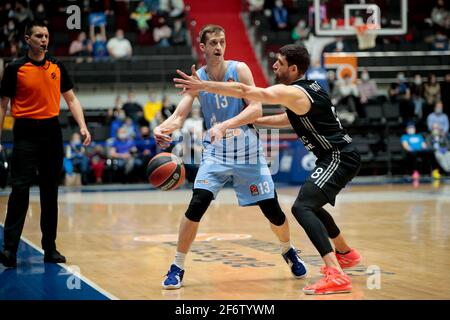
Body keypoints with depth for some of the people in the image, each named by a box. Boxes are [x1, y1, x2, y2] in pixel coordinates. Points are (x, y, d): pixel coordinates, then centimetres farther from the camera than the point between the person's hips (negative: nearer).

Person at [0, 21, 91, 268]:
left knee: (50, 192, 8)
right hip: (26, 133, -4)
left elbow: (71, 99, 14)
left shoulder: (57, 67, 9)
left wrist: (82, 127, 0)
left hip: (51, 132, 4)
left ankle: (50, 248, 15)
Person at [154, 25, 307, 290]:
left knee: (272, 209, 3)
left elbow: (256, 109, -17)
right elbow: (179, 116, -8)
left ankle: (289, 251, 34)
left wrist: (225, 125, -31)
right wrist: (162, 128, -31)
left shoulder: (239, 69, -10)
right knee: (197, 205, -18)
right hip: (216, 152, 1)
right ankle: (178, 267, -5)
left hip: (247, 150, -1)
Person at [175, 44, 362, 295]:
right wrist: (257, 121, 23)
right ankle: (346, 254, 49)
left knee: (302, 208, -22)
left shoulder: (292, 93, -16)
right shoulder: (308, 88, 13)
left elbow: (244, 91, -23)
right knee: (310, 206, 28)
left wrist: (203, 86, -20)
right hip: (341, 155, 10)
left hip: (339, 158, -10)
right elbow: (293, 118, 30)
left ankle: (336, 275, -32)